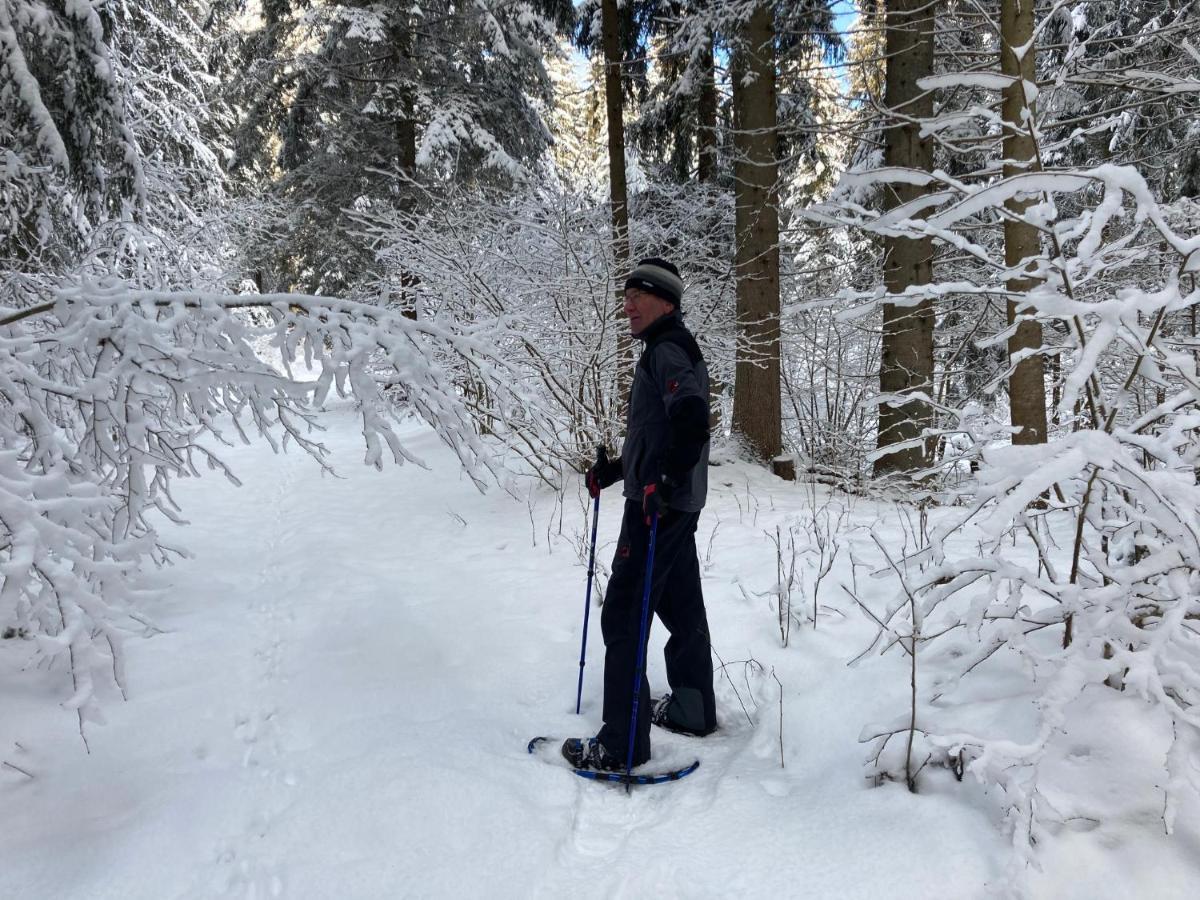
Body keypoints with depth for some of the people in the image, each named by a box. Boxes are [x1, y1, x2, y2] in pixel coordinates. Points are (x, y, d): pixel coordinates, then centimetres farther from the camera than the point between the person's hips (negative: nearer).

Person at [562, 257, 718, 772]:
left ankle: (622, 743, -2)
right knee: (681, 609, 18)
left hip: (657, 507, -11)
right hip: (675, 505, 11)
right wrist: (617, 469, 22)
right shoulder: (669, 350, 20)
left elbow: (691, 421, -29)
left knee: (622, 616, -8)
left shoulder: (667, 350, -12)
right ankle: (693, 711, 32)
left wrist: (662, 483, -33)